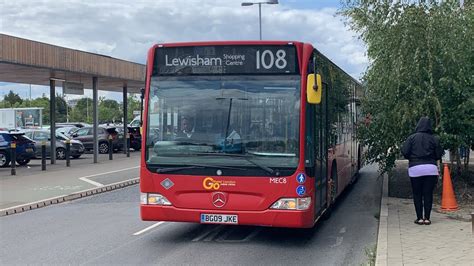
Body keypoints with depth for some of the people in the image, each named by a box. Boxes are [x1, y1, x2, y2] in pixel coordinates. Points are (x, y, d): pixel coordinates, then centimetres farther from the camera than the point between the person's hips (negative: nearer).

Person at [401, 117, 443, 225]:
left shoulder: (412, 137, 0)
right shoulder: (434, 139, 2)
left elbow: (404, 152, -6)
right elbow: (439, 154, 3)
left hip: (415, 168, -1)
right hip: (431, 168, 1)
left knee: (417, 194, 6)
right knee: (428, 194, 5)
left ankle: (419, 218, 5)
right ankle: (427, 218, 4)